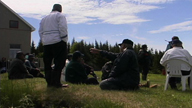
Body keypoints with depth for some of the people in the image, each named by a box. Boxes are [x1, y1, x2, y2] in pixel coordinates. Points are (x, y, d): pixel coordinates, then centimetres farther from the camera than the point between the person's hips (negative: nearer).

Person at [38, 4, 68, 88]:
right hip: (58, 42, -6)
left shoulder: (44, 18, 24)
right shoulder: (60, 16, 4)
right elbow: (63, 28, -10)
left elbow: (40, 32, 18)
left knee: (47, 63, 9)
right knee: (59, 63, -5)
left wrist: (43, 41, 16)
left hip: (46, 43, 7)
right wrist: (64, 40, -8)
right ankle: (56, 82, -8)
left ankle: (49, 82, 11)